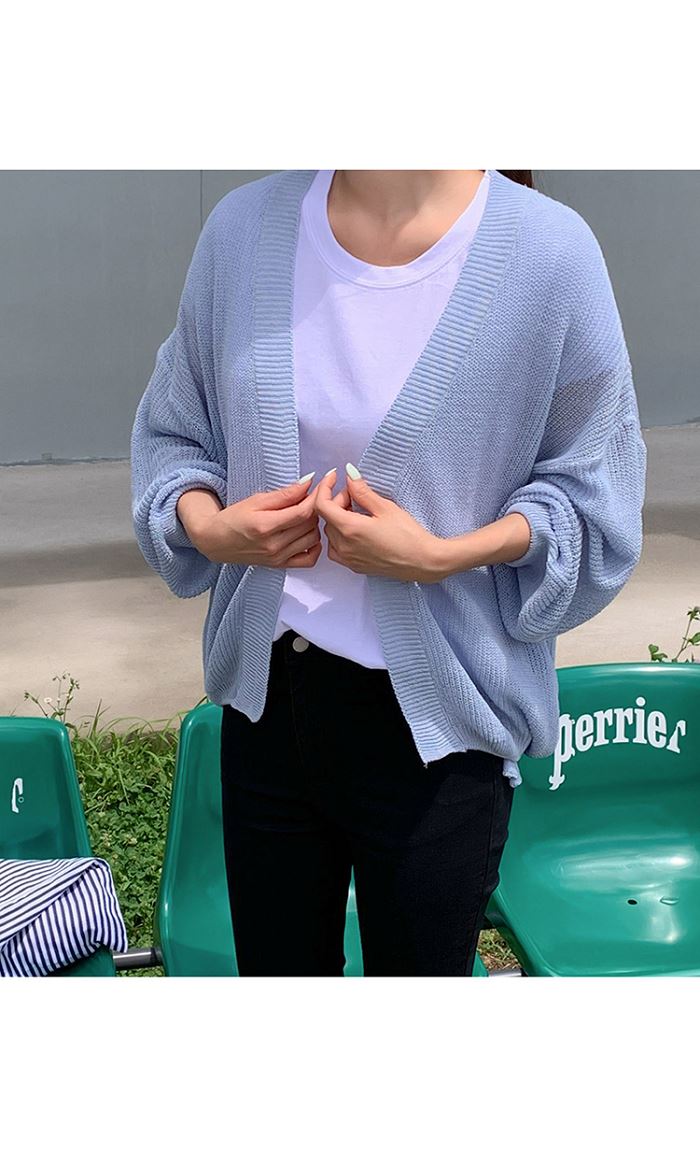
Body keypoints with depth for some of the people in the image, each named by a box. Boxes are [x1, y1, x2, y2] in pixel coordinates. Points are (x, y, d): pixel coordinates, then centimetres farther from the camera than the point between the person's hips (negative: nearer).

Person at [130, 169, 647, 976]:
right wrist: (207, 524, -11)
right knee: (275, 962, 20)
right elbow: (172, 431, 9)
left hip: (437, 726, -3)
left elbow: (591, 494, -5)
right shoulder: (243, 226, -4)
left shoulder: (547, 250, -14)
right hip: (266, 698, 4)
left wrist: (441, 556, -20)